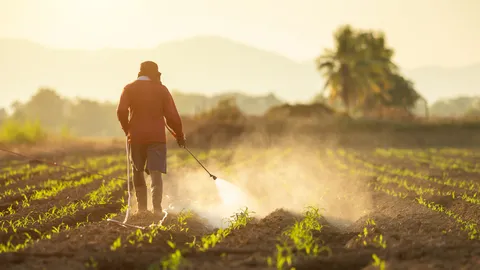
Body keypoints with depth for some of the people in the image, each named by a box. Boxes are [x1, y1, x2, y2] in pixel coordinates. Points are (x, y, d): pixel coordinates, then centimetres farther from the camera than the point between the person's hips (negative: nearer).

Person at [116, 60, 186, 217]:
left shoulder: (129, 89, 3)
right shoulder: (161, 89, 3)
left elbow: (121, 111, -10)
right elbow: (172, 115, -1)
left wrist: (127, 129, 6)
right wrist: (179, 135, 10)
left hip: (136, 136, 1)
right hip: (157, 136, -1)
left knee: (138, 171, 16)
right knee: (156, 172, -5)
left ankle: (142, 207, 15)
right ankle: (157, 208, -17)